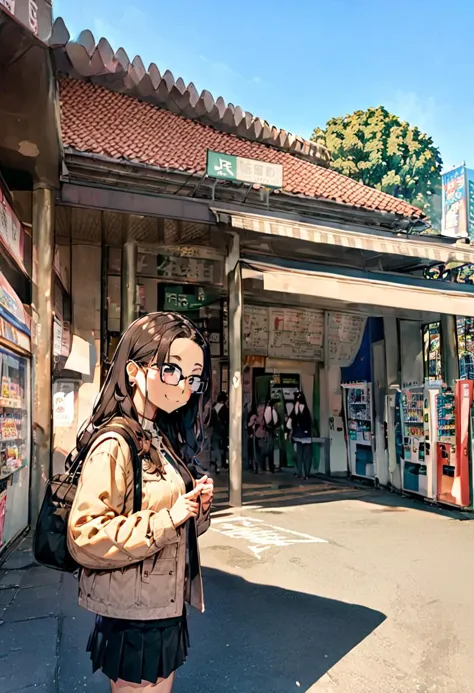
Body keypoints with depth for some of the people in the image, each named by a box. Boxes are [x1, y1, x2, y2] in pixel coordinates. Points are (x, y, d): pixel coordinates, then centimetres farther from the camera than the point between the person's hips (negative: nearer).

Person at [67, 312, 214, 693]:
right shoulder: (115, 444, -21)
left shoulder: (163, 438, 5)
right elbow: (85, 537, -25)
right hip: (135, 618, -8)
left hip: (166, 606, 8)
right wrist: (167, 520, -26)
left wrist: (198, 505, -4)